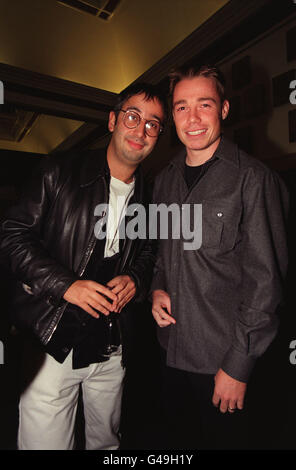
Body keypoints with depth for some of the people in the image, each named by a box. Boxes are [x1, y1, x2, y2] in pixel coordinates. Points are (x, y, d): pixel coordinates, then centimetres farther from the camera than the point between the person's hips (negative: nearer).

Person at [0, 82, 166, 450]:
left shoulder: (149, 197, 4)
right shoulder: (60, 173, -7)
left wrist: (136, 279, -6)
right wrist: (65, 284, -19)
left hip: (112, 347, 4)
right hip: (51, 341, -3)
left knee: (107, 441, 24)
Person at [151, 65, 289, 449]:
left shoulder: (252, 179, -15)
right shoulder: (165, 179, 5)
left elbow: (265, 280, -16)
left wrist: (238, 366, -14)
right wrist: (157, 288, -4)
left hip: (223, 360, -5)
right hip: (172, 349, 6)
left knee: (223, 439, 19)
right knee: (180, 442, 26)